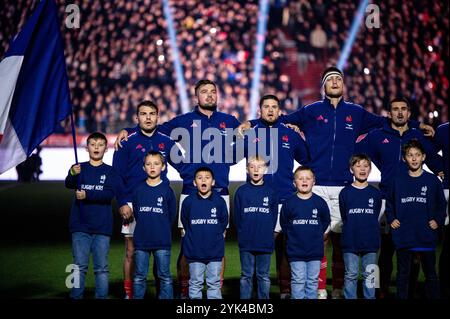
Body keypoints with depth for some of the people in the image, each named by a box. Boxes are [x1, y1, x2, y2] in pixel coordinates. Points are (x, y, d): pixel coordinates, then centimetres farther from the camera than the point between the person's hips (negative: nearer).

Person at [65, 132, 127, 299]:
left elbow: (110, 193, -8)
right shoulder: (79, 168, 6)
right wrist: (73, 174, -34)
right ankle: (76, 297, 5)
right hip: (80, 226, 0)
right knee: (79, 266, 1)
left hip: (102, 228, 0)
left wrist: (87, 195, -17)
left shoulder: (111, 172, 7)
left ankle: (102, 297, 7)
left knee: (102, 268, 2)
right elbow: (69, 184, -13)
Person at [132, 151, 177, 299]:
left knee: (165, 277, 4)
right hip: (141, 241, 2)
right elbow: (136, 213, 11)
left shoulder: (167, 190, -1)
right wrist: (145, 227, 6)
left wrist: (162, 230, 7)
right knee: (139, 277, 8)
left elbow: (172, 215, 5)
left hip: (162, 242, -2)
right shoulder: (138, 190, 4)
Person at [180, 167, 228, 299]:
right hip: (195, 251, 0)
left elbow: (224, 222, 6)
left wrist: (215, 236, 7)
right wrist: (195, 237, 7)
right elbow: (185, 223, 6)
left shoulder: (220, 201, -2)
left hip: (215, 251, 0)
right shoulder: (188, 201, -3)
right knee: (196, 284, 9)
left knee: (214, 283, 6)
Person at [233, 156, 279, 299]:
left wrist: (267, 233, 0)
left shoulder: (271, 192, 4)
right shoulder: (241, 191, 3)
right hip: (246, 243, 0)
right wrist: (242, 233, -2)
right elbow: (237, 217, 4)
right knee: (246, 276, 6)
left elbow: (274, 217, 6)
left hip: (265, 243, 0)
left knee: (264, 276, 7)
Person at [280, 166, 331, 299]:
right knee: (298, 282, 1)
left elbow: (326, 222, 12)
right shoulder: (289, 203, -4)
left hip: (315, 251, 2)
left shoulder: (320, 202, 0)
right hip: (296, 252, -1)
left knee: (313, 282, 9)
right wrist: (292, 237, 3)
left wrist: (317, 234, 8)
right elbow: (284, 224, 5)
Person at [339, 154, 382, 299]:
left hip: (370, 243, 1)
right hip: (350, 242, -1)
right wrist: (352, 232, 0)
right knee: (351, 276, 4)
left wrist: (369, 233, 3)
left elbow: (375, 218, 8)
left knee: (370, 276, 6)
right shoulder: (345, 193, 2)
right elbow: (344, 218, 4)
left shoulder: (375, 193, 5)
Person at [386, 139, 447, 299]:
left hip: (426, 237, 0)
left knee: (430, 274, 7)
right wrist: (391, 219, 0)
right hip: (403, 237, 1)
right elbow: (389, 203, 13)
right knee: (403, 274, 8)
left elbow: (441, 204, 8)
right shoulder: (398, 180, 4)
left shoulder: (433, 181, 2)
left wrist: (438, 221, -4)